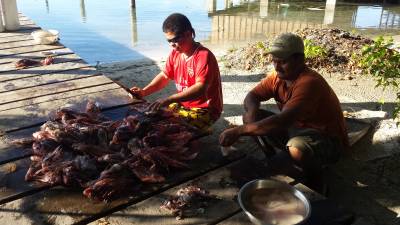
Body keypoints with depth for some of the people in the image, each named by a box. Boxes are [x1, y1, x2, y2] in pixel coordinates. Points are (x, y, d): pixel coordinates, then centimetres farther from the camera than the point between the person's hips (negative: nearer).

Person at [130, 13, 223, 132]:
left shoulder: (204, 56, -24)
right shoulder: (175, 53, 0)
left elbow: (200, 89, -35)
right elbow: (164, 76, 10)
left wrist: (169, 99, -44)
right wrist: (143, 91, -7)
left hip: (205, 109, -7)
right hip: (183, 104, 8)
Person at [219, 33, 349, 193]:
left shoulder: (309, 83, -30)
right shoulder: (277, 76, -6)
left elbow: (283, 120, -40)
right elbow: (252, 96, 1)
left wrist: (239, 131, -41)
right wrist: (252, 112, -24)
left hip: (328, 139, -7)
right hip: (297, 128, 8)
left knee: (297, 148, -41)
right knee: (250, 117, -2)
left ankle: (316, 189, -10)